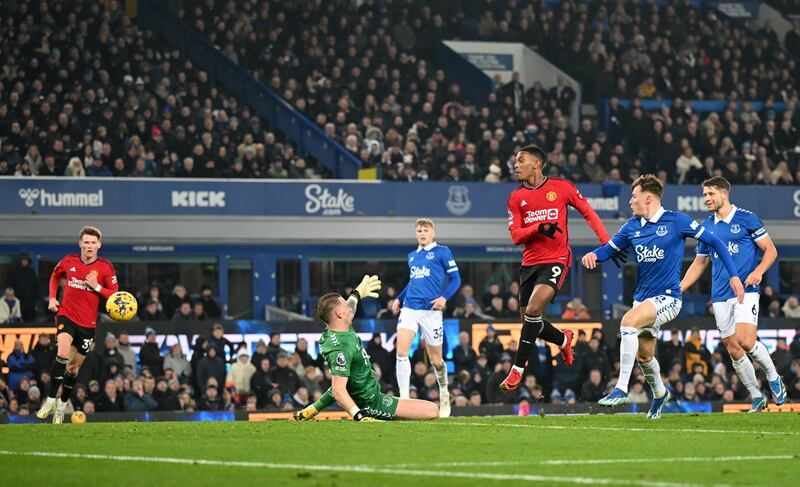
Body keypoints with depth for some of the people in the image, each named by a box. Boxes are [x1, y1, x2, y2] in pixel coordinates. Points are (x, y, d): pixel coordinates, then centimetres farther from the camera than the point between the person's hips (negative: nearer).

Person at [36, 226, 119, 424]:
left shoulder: (105, 267, -6)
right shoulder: (69, 261, -1)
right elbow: (55, 275, 20)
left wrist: (97, 287, -19)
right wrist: (52, 297, 8)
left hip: (87, 323, 1)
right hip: (66, 315, -1)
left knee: (74, 367, 9)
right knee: (63, 353, -27)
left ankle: (62, 406, 30)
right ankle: (51, 400, -22)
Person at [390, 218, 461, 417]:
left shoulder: (442, 252, 1)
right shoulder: (412, 256, 17)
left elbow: (455, 279, -2)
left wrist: (444, 297, -16)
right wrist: (399, 298, 20)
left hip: (430, 310, -4)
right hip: (409, 308, 4)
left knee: (435, 359, 6)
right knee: (401, 351, -16)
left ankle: (444, 394, 33)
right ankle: (404, 399, -16)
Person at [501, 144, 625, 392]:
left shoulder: (561, 187, 0)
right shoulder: (516, 197, 8)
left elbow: (588, 213, 7)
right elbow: (515, 236, 2)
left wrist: (607, 243, -1)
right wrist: (538, 228, -17)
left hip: (556, 259, -5)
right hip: (530, 261, 5)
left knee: (533, 310, -22)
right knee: (528, 320, 6)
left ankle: (517, 369, -17)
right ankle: (563, 340, 37)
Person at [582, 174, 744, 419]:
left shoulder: (677, 221, -7)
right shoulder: (632, 226, 8)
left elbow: (714, 241, -1)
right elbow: (610, 247, 17)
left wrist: (733, 275, -5)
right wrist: (593, 255, -7)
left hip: (668, 297, -7)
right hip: (642, 298, 7)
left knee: (629, 321, -31)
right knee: (644, 355, 13)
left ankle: (621, 388, -30)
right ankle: (659, 393, 44)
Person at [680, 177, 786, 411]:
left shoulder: (747, 218, -2)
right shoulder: (706, 227, 12)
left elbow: (770, 250, 1)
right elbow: (699, 263, 22)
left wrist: (759, 271, -17)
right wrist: (678, 289, 13)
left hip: (746, 290, -5)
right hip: (720, 296, 5)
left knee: (746, 341, -21)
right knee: (733, 350, 2)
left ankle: (773, 378, 3)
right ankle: (756, 397, 14)